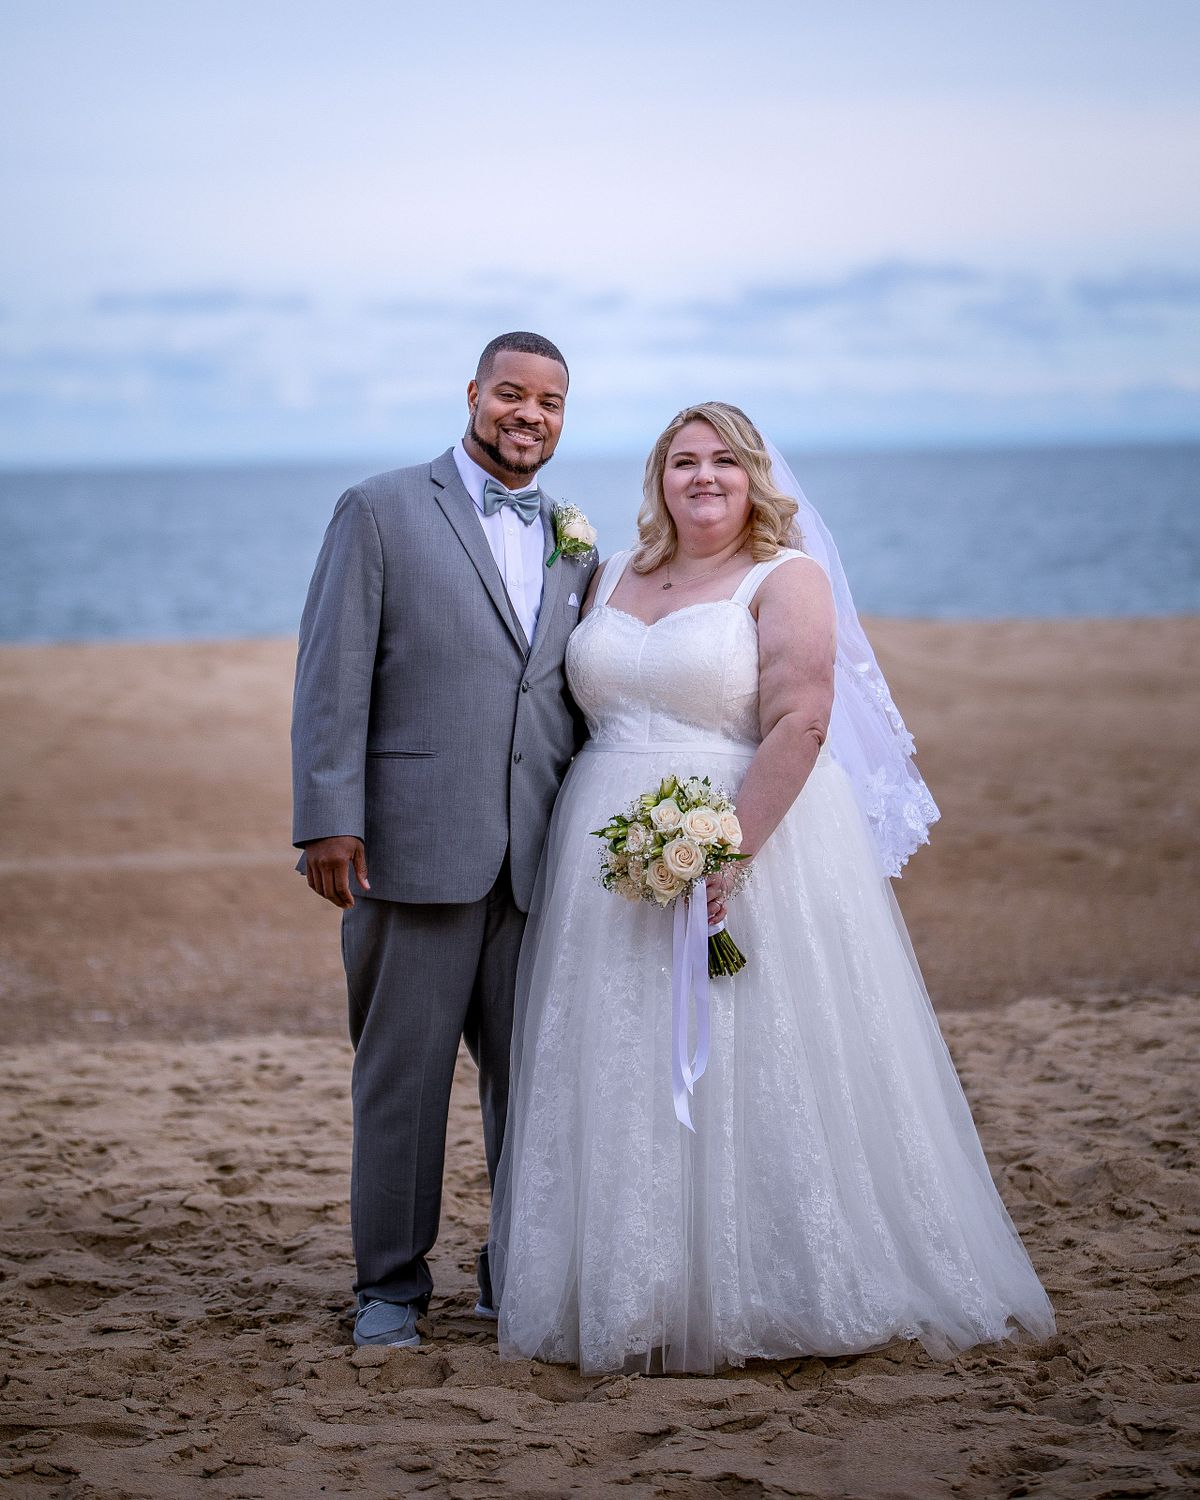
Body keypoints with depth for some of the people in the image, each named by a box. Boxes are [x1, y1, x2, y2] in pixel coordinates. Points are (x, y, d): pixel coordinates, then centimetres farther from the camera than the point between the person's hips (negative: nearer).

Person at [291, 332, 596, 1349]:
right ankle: (391, 1283, 15)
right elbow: (333, 678, -4)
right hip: (417, 846, -4)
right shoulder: (381, 512, 2)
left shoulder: (574, 543, 16)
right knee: (402, 1071, 3)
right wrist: (329, 818, -11)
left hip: (543, 860, 4)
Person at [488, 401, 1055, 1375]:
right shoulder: (614, 579, 15)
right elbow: (584, 709, 18)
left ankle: (766, 1293, 6)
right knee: (626, 1081, 6)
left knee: (750, 1070, -4)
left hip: (754, 839, -6)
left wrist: (726, 852, -23)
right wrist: (591, 843, 5)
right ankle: (639, 1292, 14)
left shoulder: (787, 579, -3)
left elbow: (799, 724, -14)